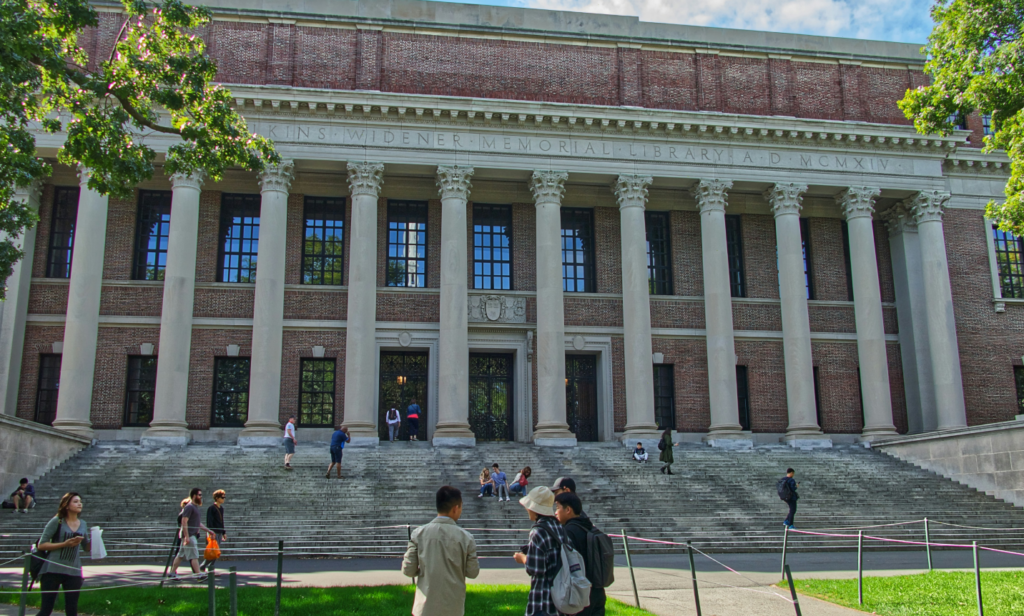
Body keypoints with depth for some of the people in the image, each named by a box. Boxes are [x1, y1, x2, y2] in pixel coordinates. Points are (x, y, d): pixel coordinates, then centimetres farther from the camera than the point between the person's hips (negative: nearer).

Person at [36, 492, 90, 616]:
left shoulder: (83, 524, 10)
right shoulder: (57, 521, -4)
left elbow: (87, 546, 21)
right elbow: (41, 545, -6)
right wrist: (65, 544, -15)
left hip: (73, 572, 4)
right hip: (53, 570, -4)